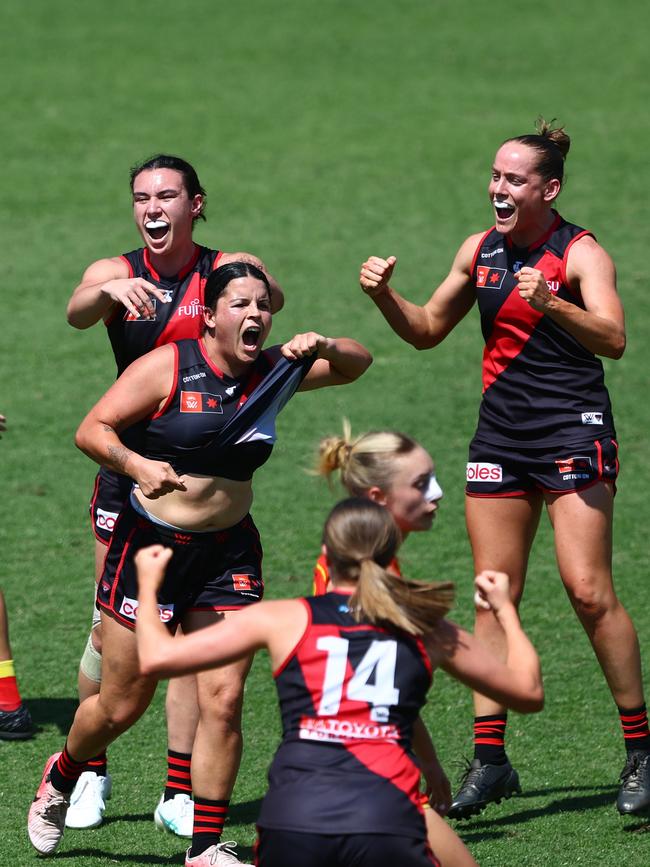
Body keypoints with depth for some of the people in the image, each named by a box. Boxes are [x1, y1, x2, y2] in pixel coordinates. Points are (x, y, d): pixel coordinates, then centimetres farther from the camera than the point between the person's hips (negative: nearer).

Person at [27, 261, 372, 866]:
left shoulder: (274, 373, 2)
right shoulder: (168, 367, -11)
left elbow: (357, 363, 11)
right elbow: (92, 429, -11)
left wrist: (323, 348, -12)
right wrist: (135, 464, -30)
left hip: (229, 554, 3)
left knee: (223, 701, -7)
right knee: (121, 706, 6)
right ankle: (59, 781, 37)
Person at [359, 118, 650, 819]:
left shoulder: (579, 253, -8)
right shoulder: (480, 251, 10)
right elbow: (428, 330, 20)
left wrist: (549, 302, -39)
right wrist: (383, 295, 2)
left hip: (573, 432, -6)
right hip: (501, 435, 6)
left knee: (588, 590, -12)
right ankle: (489, 758, 6)